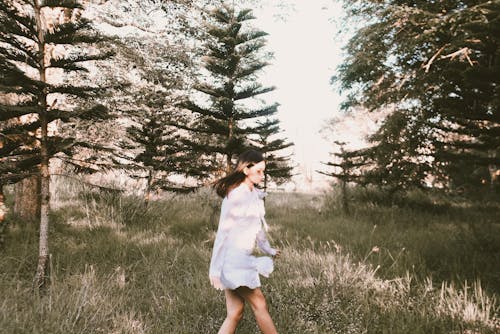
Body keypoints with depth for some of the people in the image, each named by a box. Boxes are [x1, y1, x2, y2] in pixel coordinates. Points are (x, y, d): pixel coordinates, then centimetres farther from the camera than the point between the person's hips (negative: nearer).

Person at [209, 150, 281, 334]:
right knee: (259, 305, 3)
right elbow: (223, 232, -17)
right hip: (233, 260, -8)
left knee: (235, 314, 7)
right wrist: (215, 268, -17)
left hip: (244, 259, 8)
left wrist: (268, 249, 29)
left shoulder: (255, 194, 10)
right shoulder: (235, 197, -17)